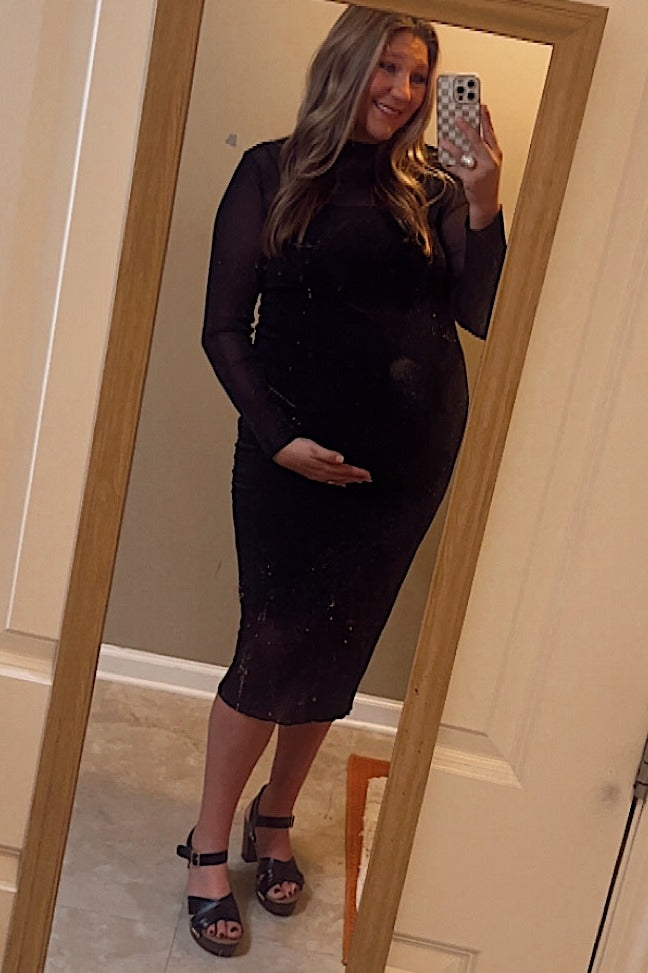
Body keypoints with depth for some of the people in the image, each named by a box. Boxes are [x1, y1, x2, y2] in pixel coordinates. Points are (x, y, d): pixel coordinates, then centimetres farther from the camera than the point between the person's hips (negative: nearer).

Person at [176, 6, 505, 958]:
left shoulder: (431, 191, 8)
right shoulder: (273, 173, 1)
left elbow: (483, 316, -2)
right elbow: (225, 328, -3)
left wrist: (483, 205, -12)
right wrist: (278, 435, -12)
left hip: (410, 455, 3)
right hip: (295, 449, -3)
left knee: (336, 649, 11)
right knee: (272, 649, -1)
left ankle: (274, 819, 32)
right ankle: (209, 846, 20)